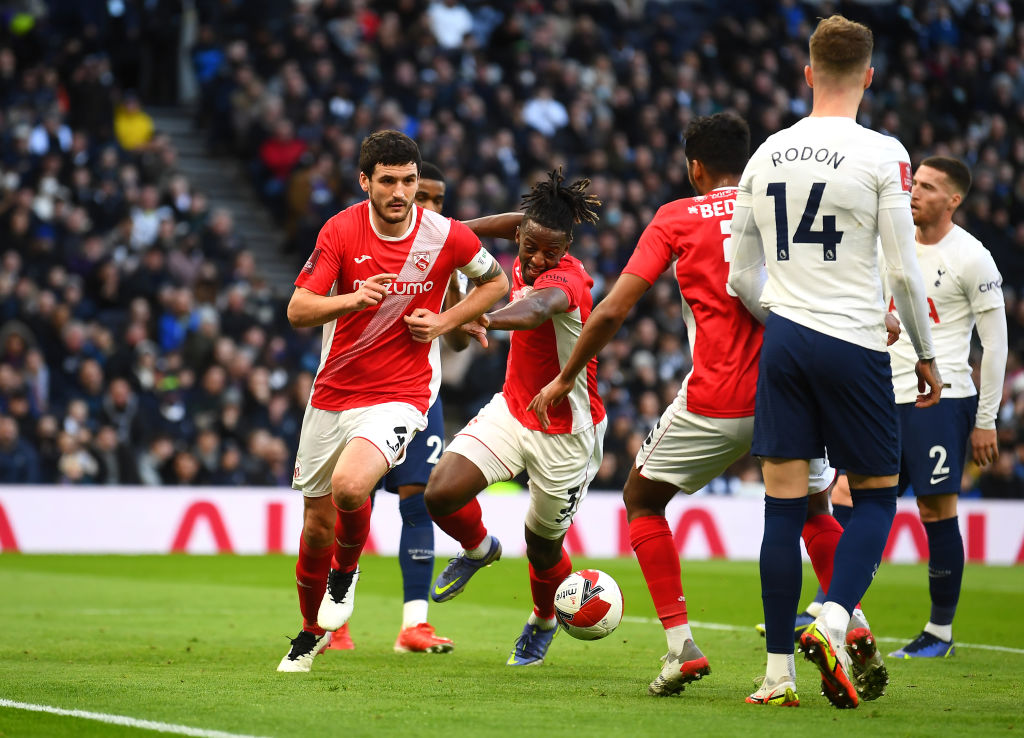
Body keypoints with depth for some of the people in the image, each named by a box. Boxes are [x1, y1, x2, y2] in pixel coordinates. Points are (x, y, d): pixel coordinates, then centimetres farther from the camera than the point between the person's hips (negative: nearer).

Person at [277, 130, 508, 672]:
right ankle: (312, 630, 35)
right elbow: (298, 310, -13)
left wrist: (444, 323, -4)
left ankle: (346, 570, 5)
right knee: (317, 524, 9)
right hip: (333, 393, 2)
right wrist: (352, 300, -32)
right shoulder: (341, 231, -8)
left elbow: (495, 283, 11)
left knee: (349, 486, -29)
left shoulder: (446, 236, -8)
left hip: (400, 395, -2)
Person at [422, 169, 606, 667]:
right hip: (511, 410, 6)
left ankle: (544, 620, 44)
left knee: (543, 547, 9)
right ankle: (479, 549, 20)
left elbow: (537, 309, -52)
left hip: (566, 434, -6)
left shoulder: (567, 280, -27)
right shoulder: (525, 266, -4)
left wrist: (486, 320, -71)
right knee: (441, 494, -15)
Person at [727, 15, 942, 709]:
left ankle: (779, 671, 1)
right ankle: (834, 622, -14)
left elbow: (742, 275, 12)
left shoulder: (767, 155, 7)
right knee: (877, 494, 9)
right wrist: (927, 356, 5)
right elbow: (904, 270, -7)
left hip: (782, 340, 4)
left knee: (784, 506, 4)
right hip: (855, 343, -4)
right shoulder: (883, 155, -7)